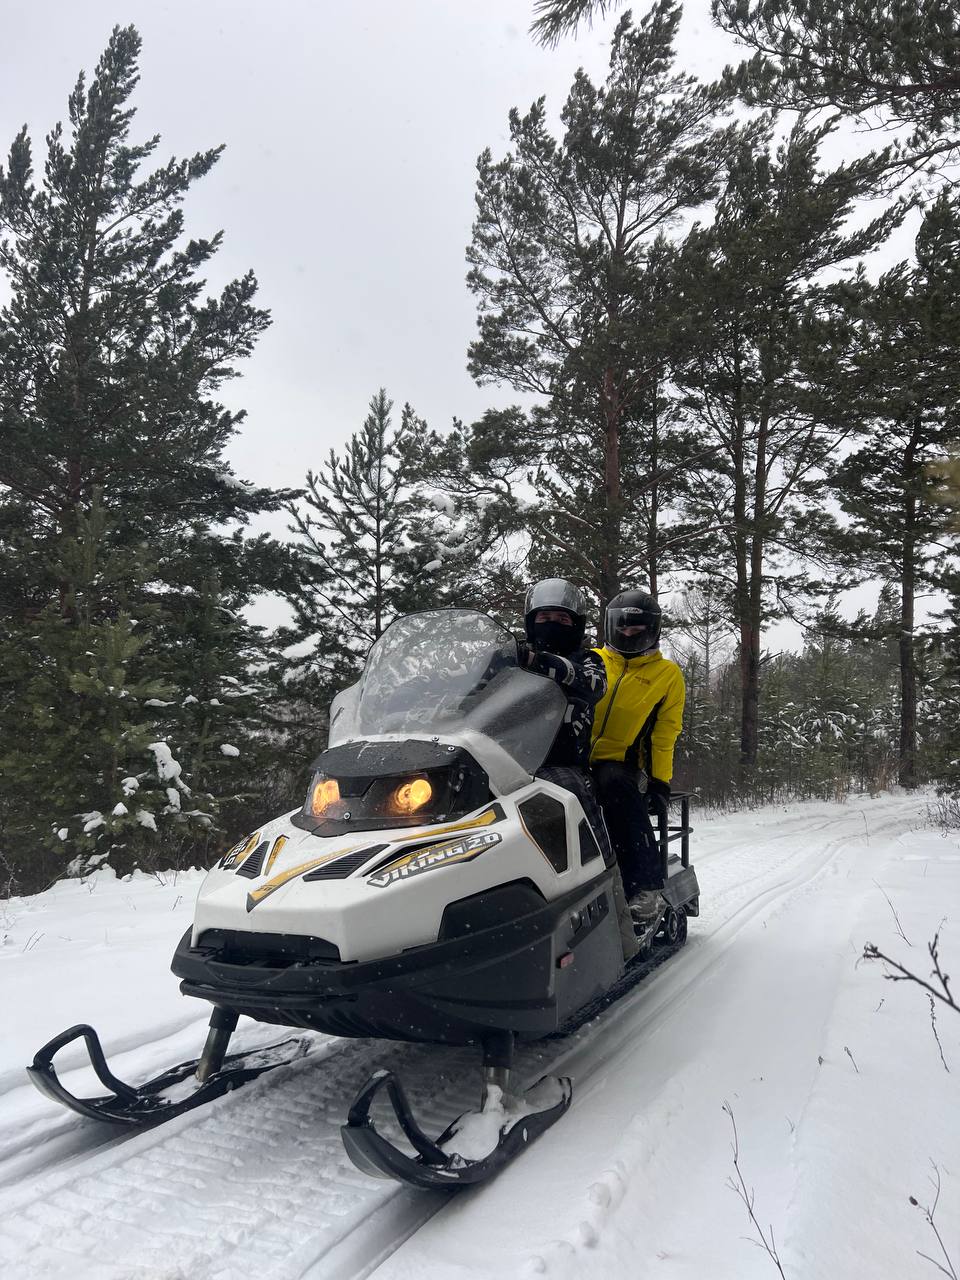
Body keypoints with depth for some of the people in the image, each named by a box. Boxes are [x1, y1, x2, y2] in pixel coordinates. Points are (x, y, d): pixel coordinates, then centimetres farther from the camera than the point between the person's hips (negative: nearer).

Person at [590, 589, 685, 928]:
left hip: (618, 763, -2)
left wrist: (660, 783, -2)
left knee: (616, 786, -38)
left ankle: (647, 888, -36)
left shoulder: (667, 673, 15)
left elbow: (664, 734, 9)